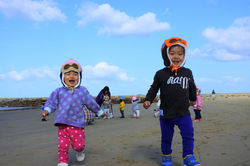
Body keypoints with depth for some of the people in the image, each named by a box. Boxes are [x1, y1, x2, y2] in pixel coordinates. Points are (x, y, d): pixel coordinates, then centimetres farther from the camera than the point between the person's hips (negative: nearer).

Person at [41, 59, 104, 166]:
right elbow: (52, 102, 7)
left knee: (78, 145, 1)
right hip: (62, 124, 1)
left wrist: (99, 112, 23)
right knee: (63, 146, 1)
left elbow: (91, 103, 15)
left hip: (77, 124, 0)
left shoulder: (83, 91, 4)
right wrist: (46, 110, -12)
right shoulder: (59, 92, 5)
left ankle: (81, 150, 35)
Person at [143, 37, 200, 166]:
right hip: (166, 114, -1)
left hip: (183, 113, 1)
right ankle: (166, 156, 30)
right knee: (166, 137, 10)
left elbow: (192, 88, 21)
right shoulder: (161, 74, -3)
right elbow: (153, 89, 5)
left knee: (188, 134, -6)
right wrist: (148, 100, -9)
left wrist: (193, 99, 33)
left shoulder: (187, 73, 4)